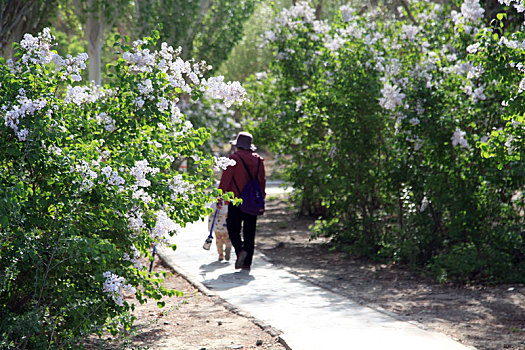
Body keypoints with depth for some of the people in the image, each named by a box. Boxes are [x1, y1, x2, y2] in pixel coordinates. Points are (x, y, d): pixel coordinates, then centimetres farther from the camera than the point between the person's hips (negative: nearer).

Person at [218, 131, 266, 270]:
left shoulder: (234, 158, -8)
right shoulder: (258, 160, 8)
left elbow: (225, 180, -10)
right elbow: (262, 181, 13)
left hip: (236, 200, -4)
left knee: (233, 229, 4)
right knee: (249, 232, 8)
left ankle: (240, 250, -21)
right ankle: (247, 262, 8)